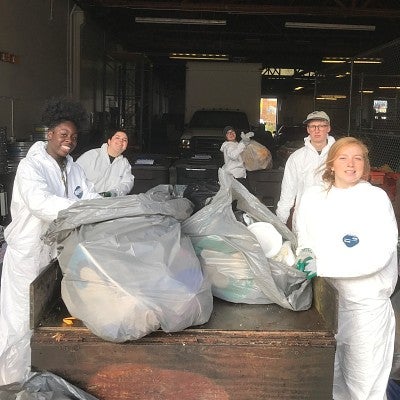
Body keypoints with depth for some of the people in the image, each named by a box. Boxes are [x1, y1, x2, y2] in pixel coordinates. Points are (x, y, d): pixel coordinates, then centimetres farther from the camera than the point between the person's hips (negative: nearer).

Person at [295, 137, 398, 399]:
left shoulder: (377, 198, -9)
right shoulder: (313, 196, 4)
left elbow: (378, 255, -17)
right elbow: (304, 235, 16)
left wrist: (322, 264, -22)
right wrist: (305, 252, -7)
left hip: (366, 301, -4)